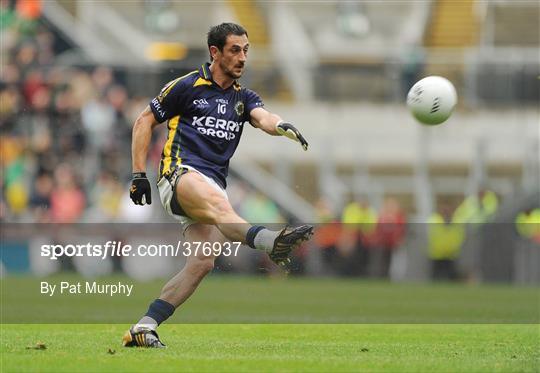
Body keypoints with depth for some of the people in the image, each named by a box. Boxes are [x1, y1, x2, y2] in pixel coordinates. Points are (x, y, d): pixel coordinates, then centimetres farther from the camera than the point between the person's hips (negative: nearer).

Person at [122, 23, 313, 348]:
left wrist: (283, 127, -29)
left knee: (203, 262, -13)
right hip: (180, 172, -5)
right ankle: (271, 242, -66)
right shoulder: (187, 86, 5)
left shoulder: (243, 97, 17)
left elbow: (264, 118, -4)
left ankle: (143, 329, -7)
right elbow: (144, 122, 11)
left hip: (214, 184, 5)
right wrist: (139, 174, 3)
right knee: (216, 202, -36)